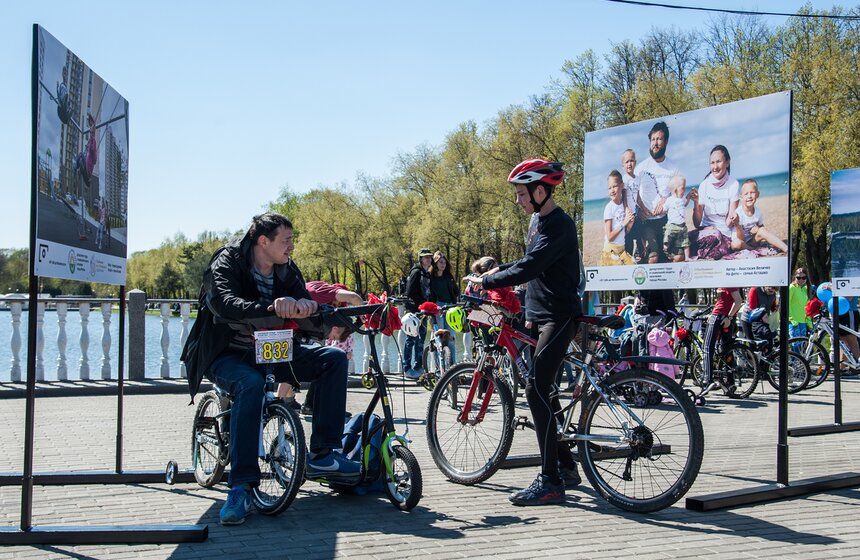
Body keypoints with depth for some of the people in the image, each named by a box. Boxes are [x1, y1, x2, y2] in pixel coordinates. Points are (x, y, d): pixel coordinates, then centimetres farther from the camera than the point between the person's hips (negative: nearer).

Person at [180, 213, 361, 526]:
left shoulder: (287, 271, 4)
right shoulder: (227, 264, -13)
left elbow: (309, 309, -6)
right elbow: (224, 303, -33)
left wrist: (305, 307, -32)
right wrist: (270, 308, -49)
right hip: (227, 356, -6)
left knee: (334, 358, -13)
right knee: (251, 383, -39)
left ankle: (322, 454, -14)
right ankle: (241, 486, -34)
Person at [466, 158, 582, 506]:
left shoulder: (559, 226, -16)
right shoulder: (539, 222, 15)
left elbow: (530, 267, -25)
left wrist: (486, 282, -19)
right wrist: (497, 270, 13)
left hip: (559, 317, -11)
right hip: (541, 316, 11)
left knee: (536, 390, -16)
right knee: (543, 390, 13)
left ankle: (550, 482, -12)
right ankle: (566, 467, 24)